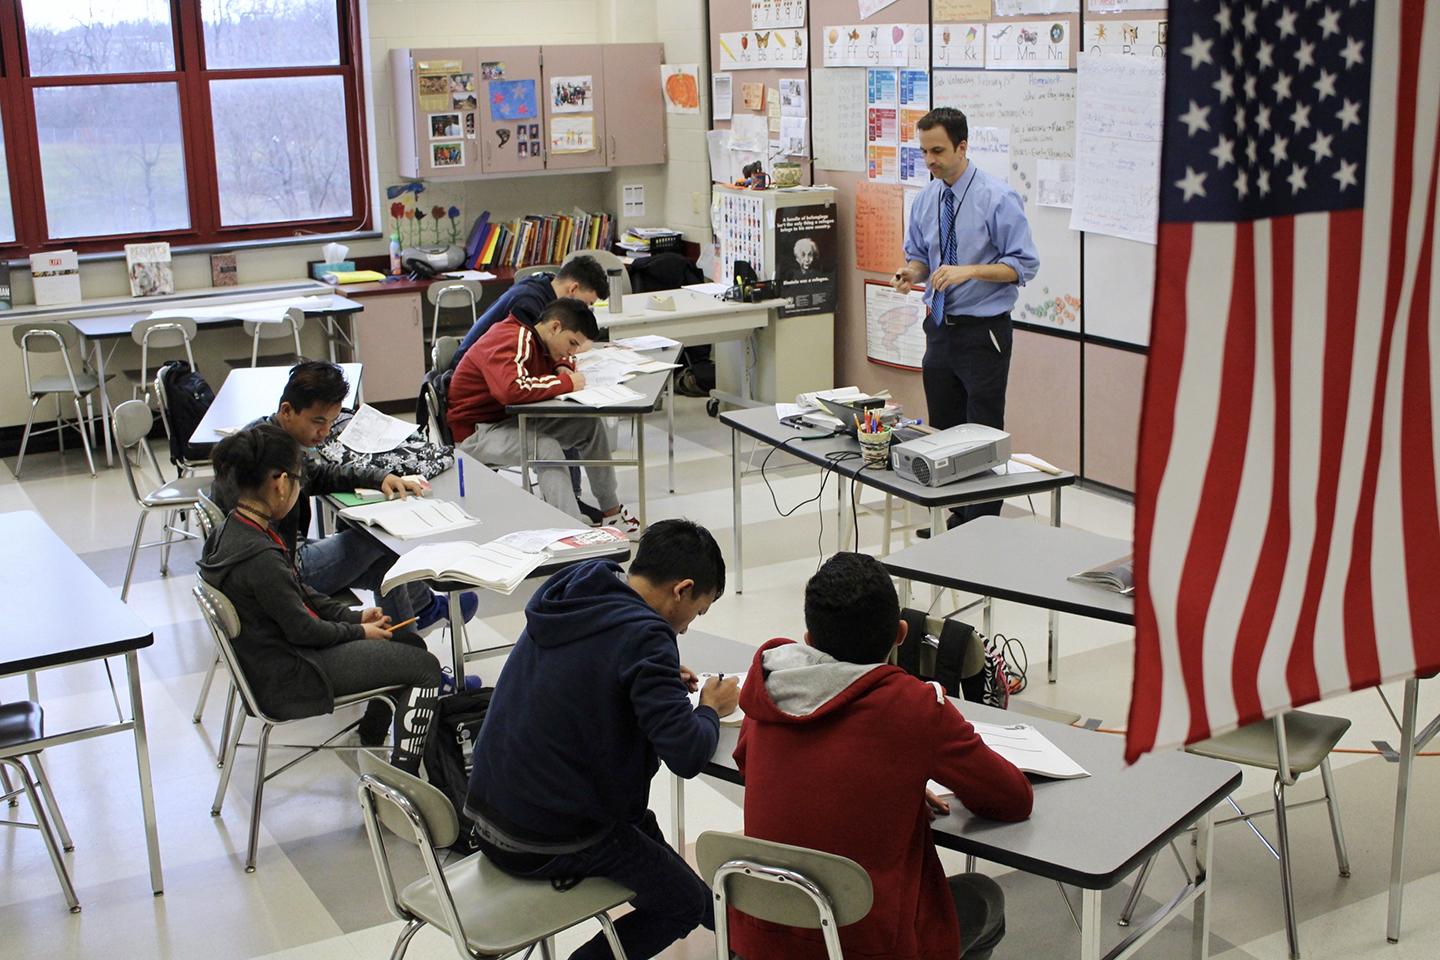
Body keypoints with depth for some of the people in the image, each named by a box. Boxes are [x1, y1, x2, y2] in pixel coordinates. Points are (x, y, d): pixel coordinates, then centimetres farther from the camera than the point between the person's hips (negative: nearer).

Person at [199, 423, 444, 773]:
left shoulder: (234, 527, 0)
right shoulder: (259, 558, -31)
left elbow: (300, 593, 10)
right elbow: (303, 629, -21)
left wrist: (353, 615, 6)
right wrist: (359, 632, -5)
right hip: (286, 678, -10)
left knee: (411, 642, 16)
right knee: (425, 667, -8)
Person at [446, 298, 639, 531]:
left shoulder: (538, 339, 6)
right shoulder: (511, 341, -24)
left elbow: (565, 355, 28)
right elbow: (512, 389, -42)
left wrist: (564, 367, 2)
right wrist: (566, 383, -29)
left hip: (512, 420, 10)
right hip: (474, 431, -10)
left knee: (590, 425, 1)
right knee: (546, 448, -35)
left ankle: (611, 512, 10)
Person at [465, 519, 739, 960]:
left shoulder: (566, 593, 3)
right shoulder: (643, 635, -22)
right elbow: (686, 754, -27)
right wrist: (710, 709, -6)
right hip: (550, 846, -9)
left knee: (640, 823, 31)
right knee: (686, 904, 11)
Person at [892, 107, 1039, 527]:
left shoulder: (998, 197, -12)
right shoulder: (926, 199, 6)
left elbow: (1024, 264, -13)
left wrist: (969, 271, -25)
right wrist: (912, 271, -6)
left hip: (983, 332, -6)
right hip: (940, 329, 6)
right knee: (943, 430, 12)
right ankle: (956, 519, 25)